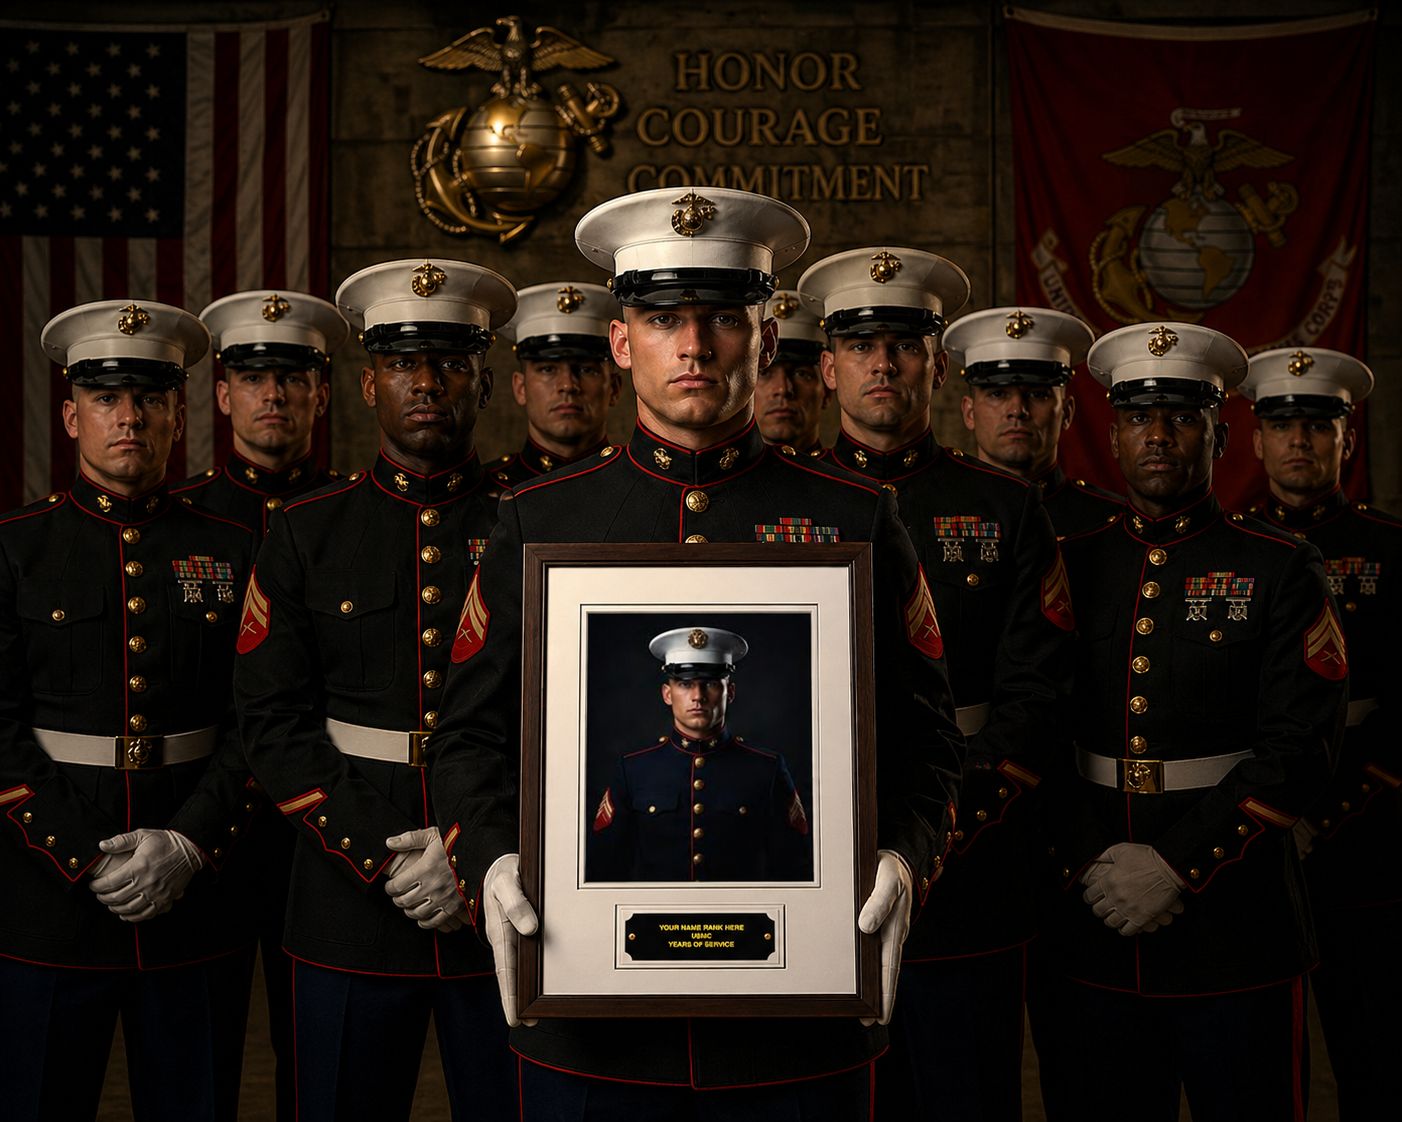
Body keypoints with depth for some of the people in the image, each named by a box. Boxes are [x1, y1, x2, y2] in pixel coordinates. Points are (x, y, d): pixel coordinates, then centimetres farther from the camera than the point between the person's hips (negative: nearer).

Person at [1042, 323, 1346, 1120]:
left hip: (1239, 937, -2)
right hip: (1097, 929, 3)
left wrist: (1178, 866, -15)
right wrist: (1087, 865, -7)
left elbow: (1298, 751, -8)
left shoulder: (1281, 572, 0)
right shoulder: (1073, 568, 8)